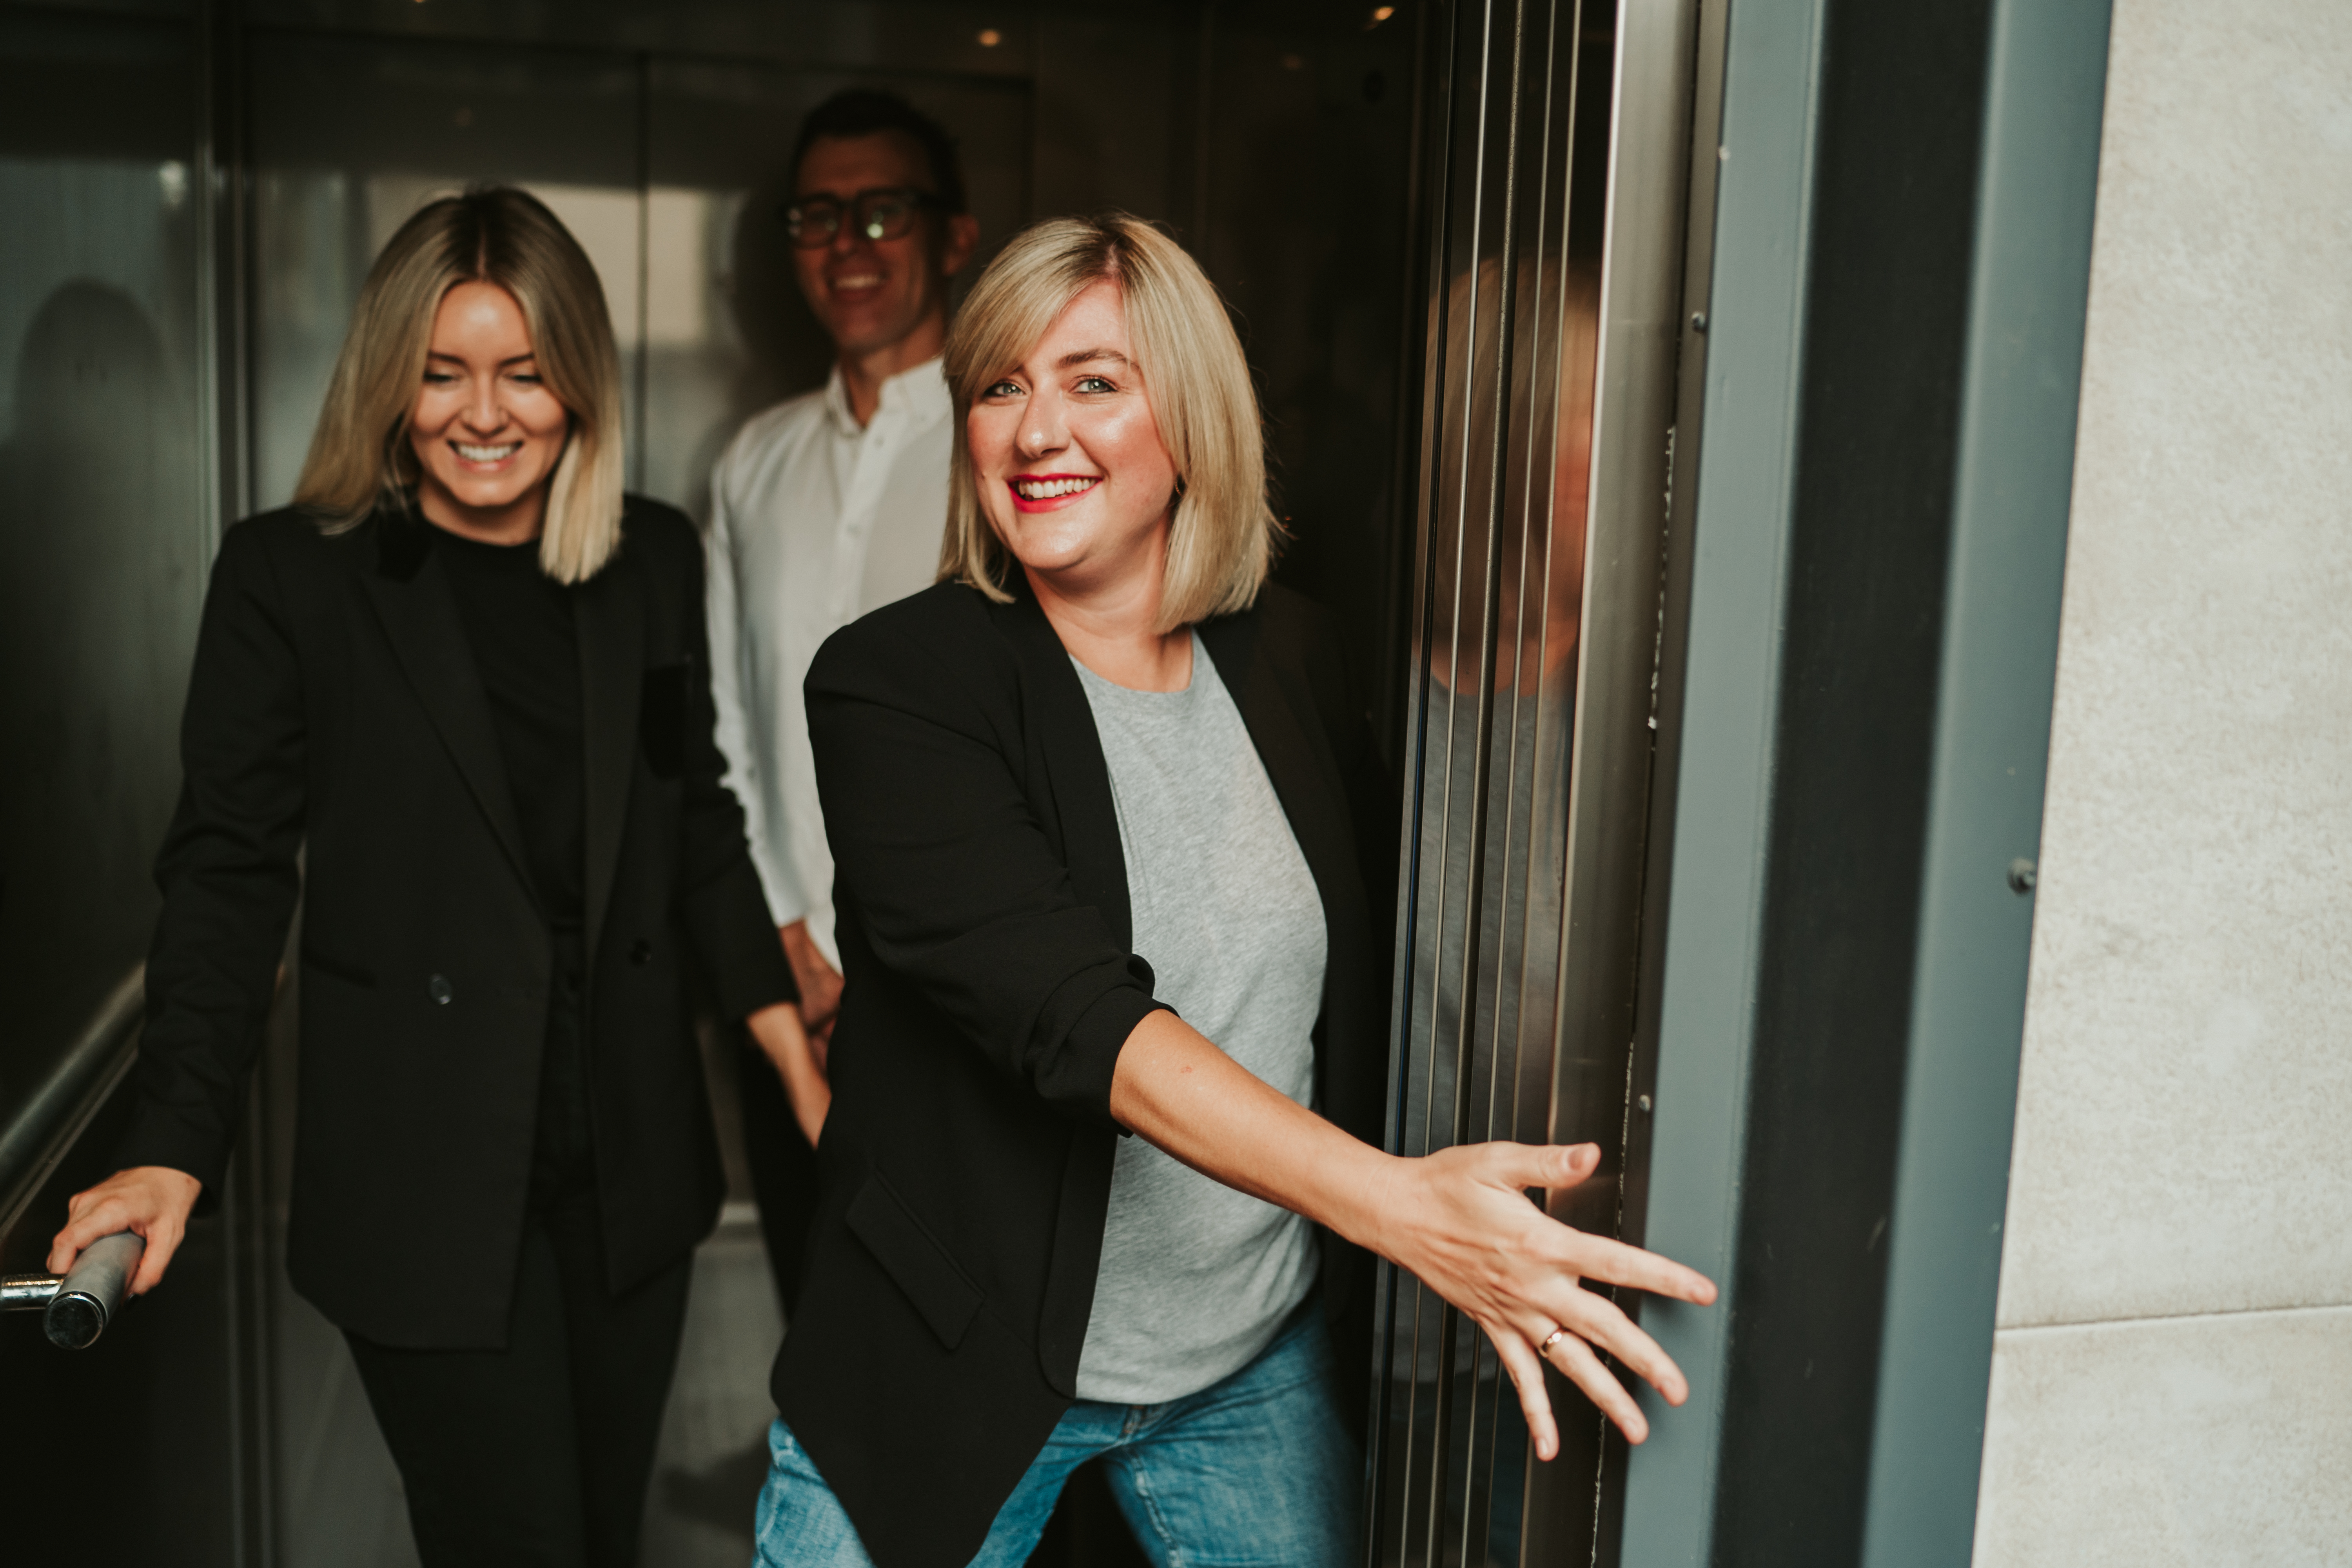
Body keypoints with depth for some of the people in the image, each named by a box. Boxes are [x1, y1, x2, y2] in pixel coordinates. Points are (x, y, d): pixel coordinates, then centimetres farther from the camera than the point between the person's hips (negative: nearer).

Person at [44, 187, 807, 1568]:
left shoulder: (654, 560, 5)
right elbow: (230, 872, -5)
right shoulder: (290, 576, -5)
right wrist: (178, 1146, -12)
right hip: (425, 1179, -4)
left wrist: (787, 1032, 7)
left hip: (633, 1151, 4)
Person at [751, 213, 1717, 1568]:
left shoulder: (1289, 660, -1)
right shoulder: (894, 683, -15)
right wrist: (1395, 1203, -38)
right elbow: (1067, 1011, -28)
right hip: (966, 1364, -3)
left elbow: (1381, 964, 8)